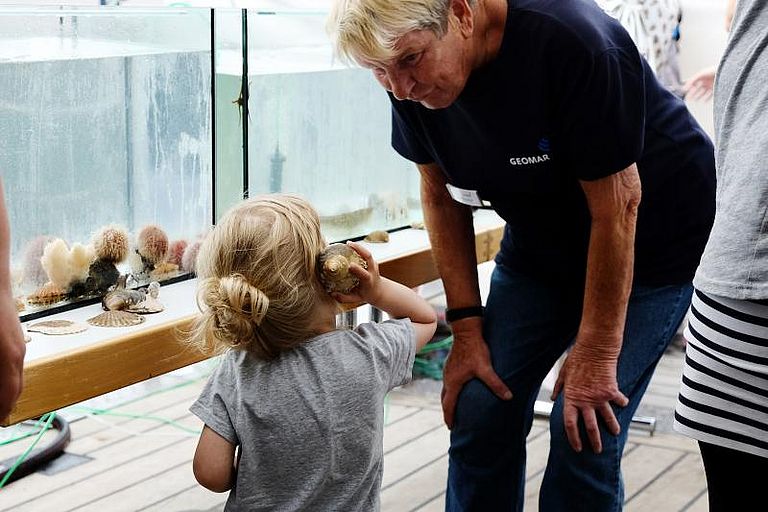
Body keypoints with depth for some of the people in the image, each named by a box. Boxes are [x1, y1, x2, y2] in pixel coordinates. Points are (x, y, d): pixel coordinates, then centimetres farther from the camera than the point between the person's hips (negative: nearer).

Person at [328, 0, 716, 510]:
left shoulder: (575, 44, -34)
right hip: (538, 243, 5)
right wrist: (467, 328, -5)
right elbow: (441, 193, -1)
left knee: (583, 437, -12)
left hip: (649, 247, -5)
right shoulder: (409, 79, -16)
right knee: (480, 413, -1)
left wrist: (595, 355, -21)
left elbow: (616, 208, -27)